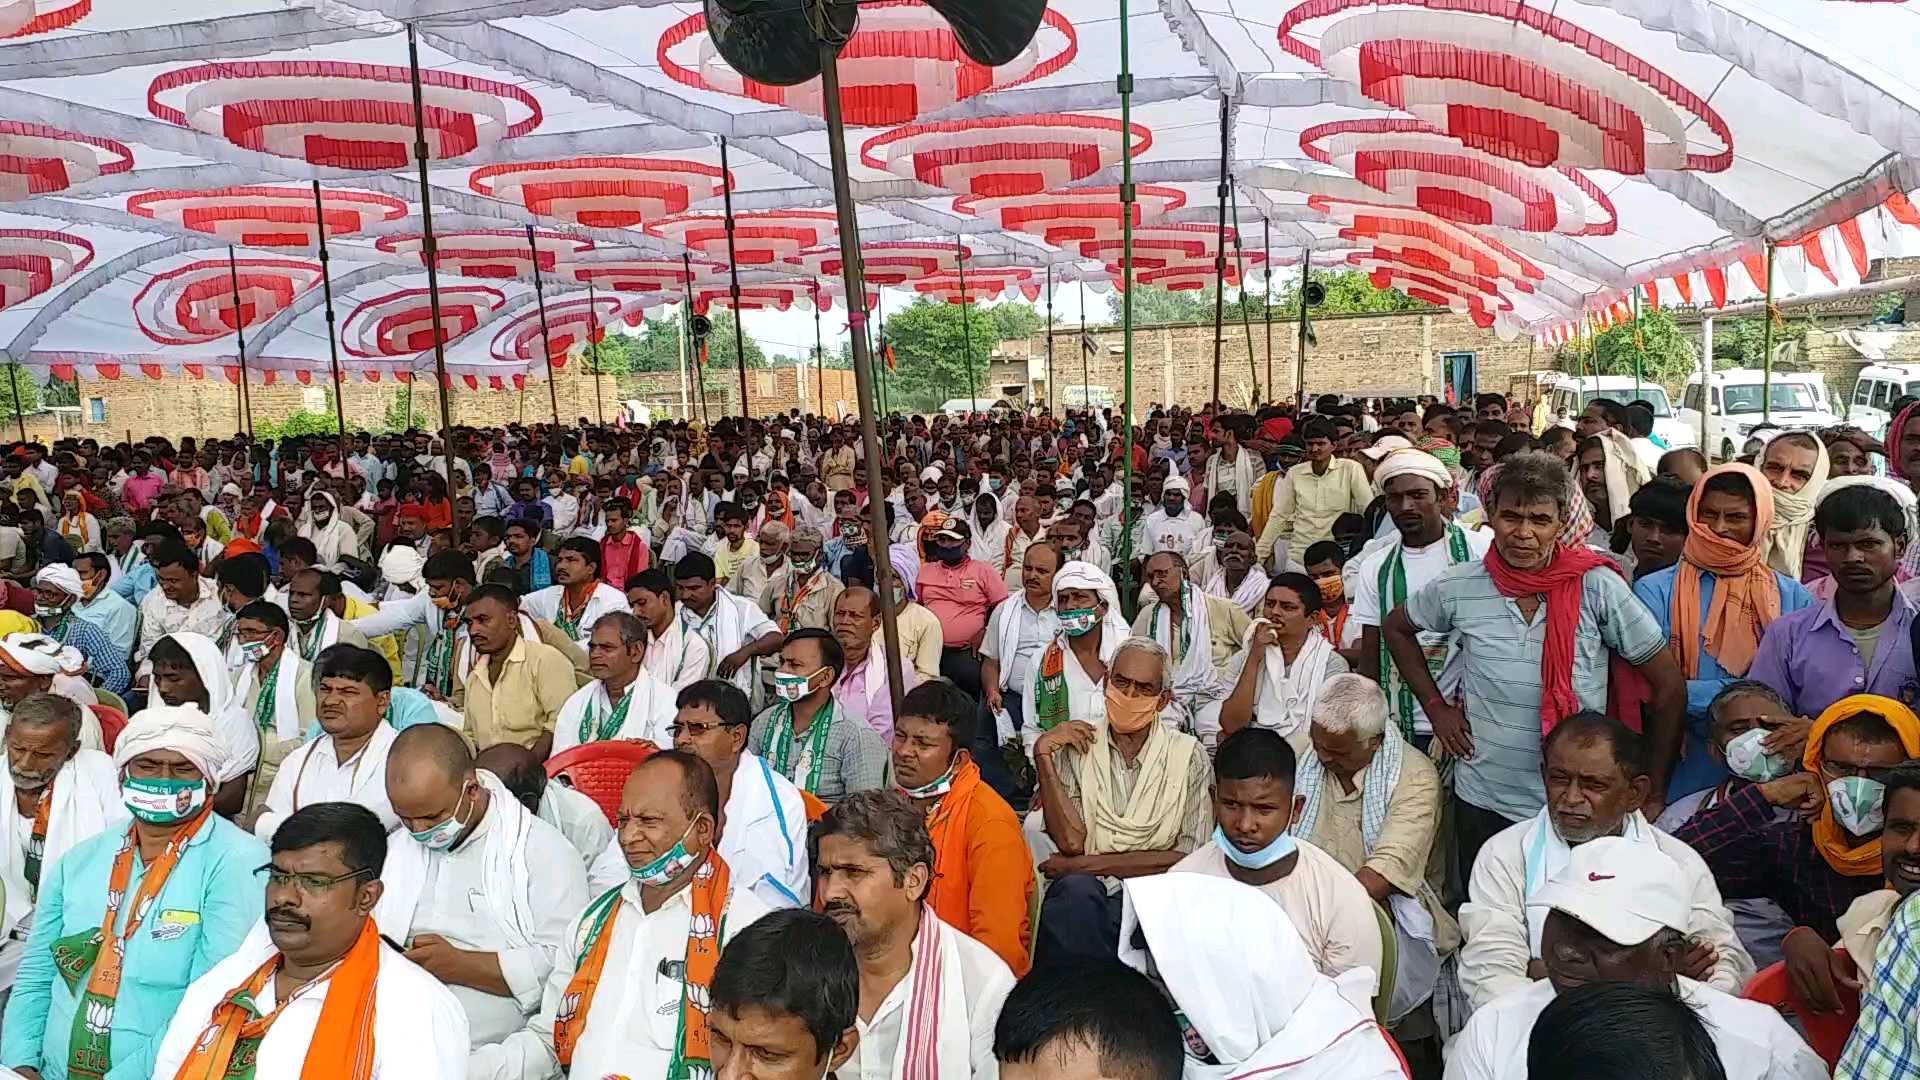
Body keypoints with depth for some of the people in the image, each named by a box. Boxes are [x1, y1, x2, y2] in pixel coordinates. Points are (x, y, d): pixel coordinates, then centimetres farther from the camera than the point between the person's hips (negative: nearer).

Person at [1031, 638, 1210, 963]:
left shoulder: (1189, 755, 6)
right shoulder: (1074, 745, 7)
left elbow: (1189, 857, -2)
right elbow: (1071, 842, -5)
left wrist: (1088, 864, -6)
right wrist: (1042, 756, -10)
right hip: (1085, 893, 1)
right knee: (1076, 890, -34)